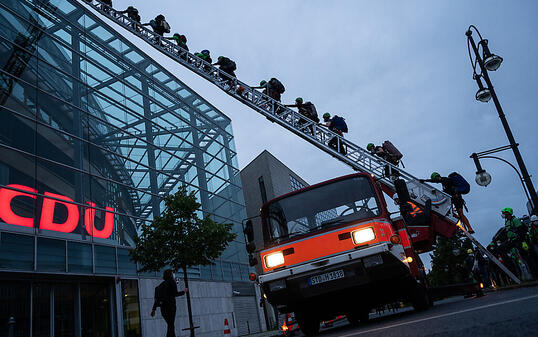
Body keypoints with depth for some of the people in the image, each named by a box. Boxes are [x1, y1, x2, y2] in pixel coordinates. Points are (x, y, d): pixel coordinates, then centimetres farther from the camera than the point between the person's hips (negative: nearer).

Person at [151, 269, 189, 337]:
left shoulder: (161, 284, 16)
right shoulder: (172, 282, -4)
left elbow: (157, 298, 14)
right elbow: (175, 294, -14)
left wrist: (153, 309, 14)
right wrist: (184, 292, 0)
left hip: (162, 307, 7)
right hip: (170, 306, -7)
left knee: (170, 326, 16)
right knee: (171, 327, -5)